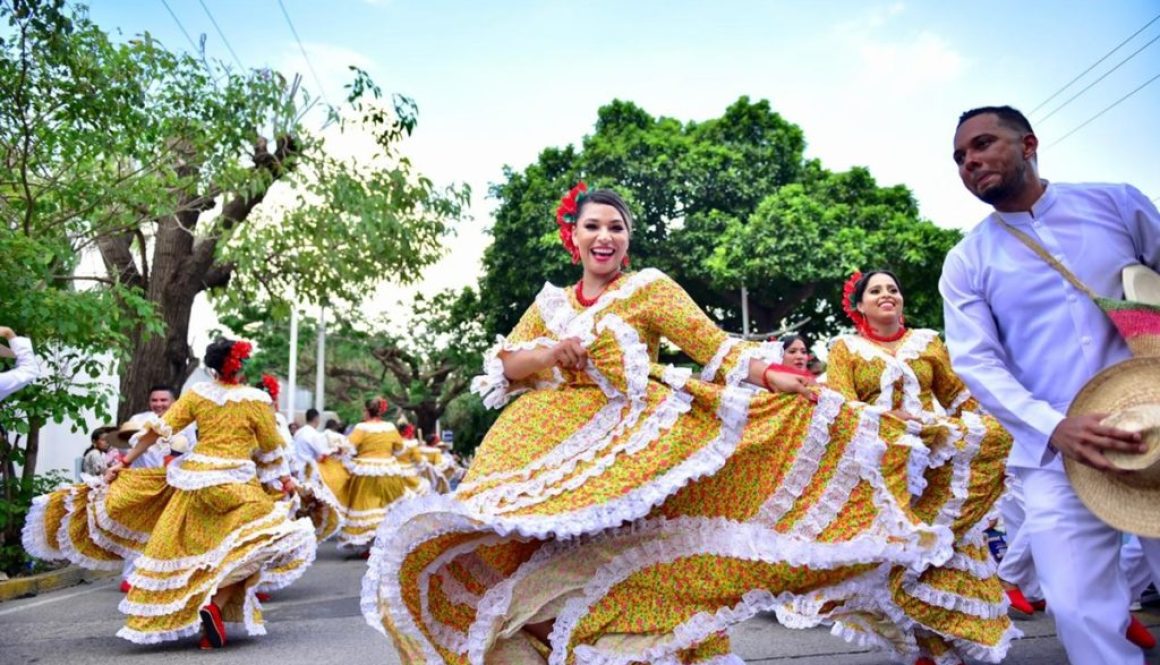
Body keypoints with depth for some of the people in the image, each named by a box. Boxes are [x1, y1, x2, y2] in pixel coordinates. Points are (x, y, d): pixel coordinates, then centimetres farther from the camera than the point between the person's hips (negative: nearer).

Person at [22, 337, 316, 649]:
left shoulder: (197, 393, 3)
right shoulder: (255, 400, -7)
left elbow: (159, 429, 2)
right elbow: (272, 446, 2)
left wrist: (124, 463, 9)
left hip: (194, 476, 5)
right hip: (234, 484, -4)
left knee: (182, 548, 18)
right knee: (254, 545, 3)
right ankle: (216, 605, -16)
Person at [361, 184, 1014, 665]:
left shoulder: (650, 288, 6)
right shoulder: (550, 303, 18)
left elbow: (717, 347, -3)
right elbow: (501, 365, 10)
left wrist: (782, 379, -16)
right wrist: (552, 352, -9)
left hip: (623, 448, -3)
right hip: (544, 450, 4)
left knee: (616, 572, -14)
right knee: (530, 562, -8)